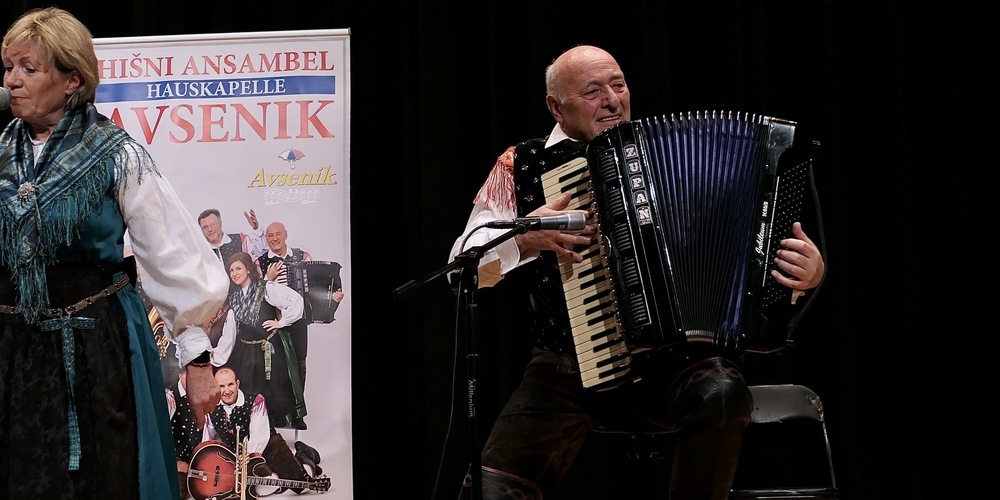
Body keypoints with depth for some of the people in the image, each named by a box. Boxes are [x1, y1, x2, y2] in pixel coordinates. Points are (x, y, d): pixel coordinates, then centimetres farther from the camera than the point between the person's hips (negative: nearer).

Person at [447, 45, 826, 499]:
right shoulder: (521, 166, 6)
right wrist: (524, 236, -15)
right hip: (568, 372, 0)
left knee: (720, 392, -33)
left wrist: (808, 269, -17)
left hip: (673, 358, 0)